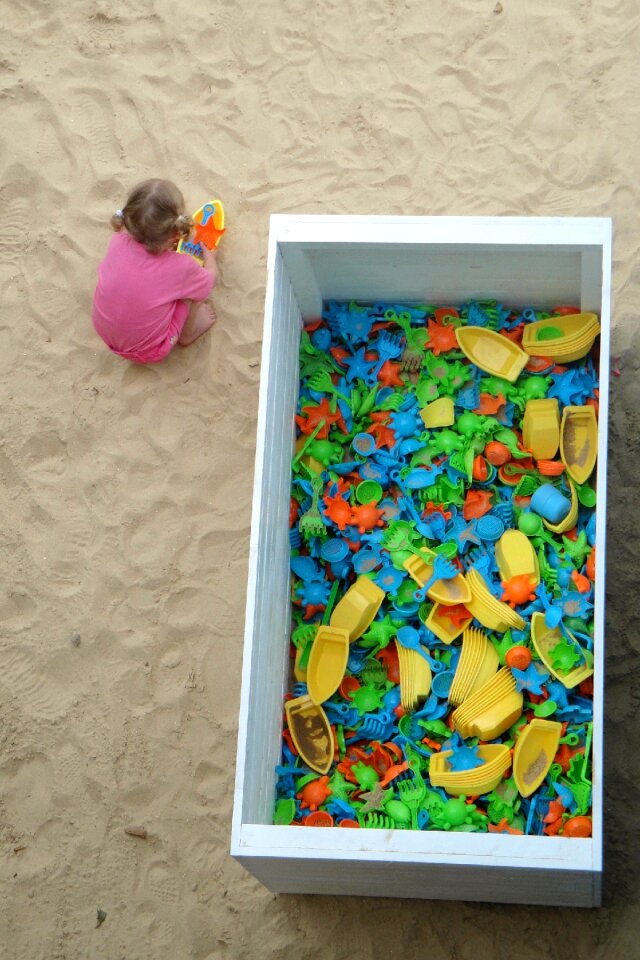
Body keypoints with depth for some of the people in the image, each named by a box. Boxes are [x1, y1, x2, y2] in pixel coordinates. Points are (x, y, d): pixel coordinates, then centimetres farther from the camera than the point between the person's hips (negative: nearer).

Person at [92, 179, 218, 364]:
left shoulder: (119, 241, -19)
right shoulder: (181, 267, -27)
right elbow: (209, 279, -2)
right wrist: (210, 257, 18)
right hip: (147, 353, -4)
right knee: (195, 283, 3)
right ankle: (187, 333, 25)